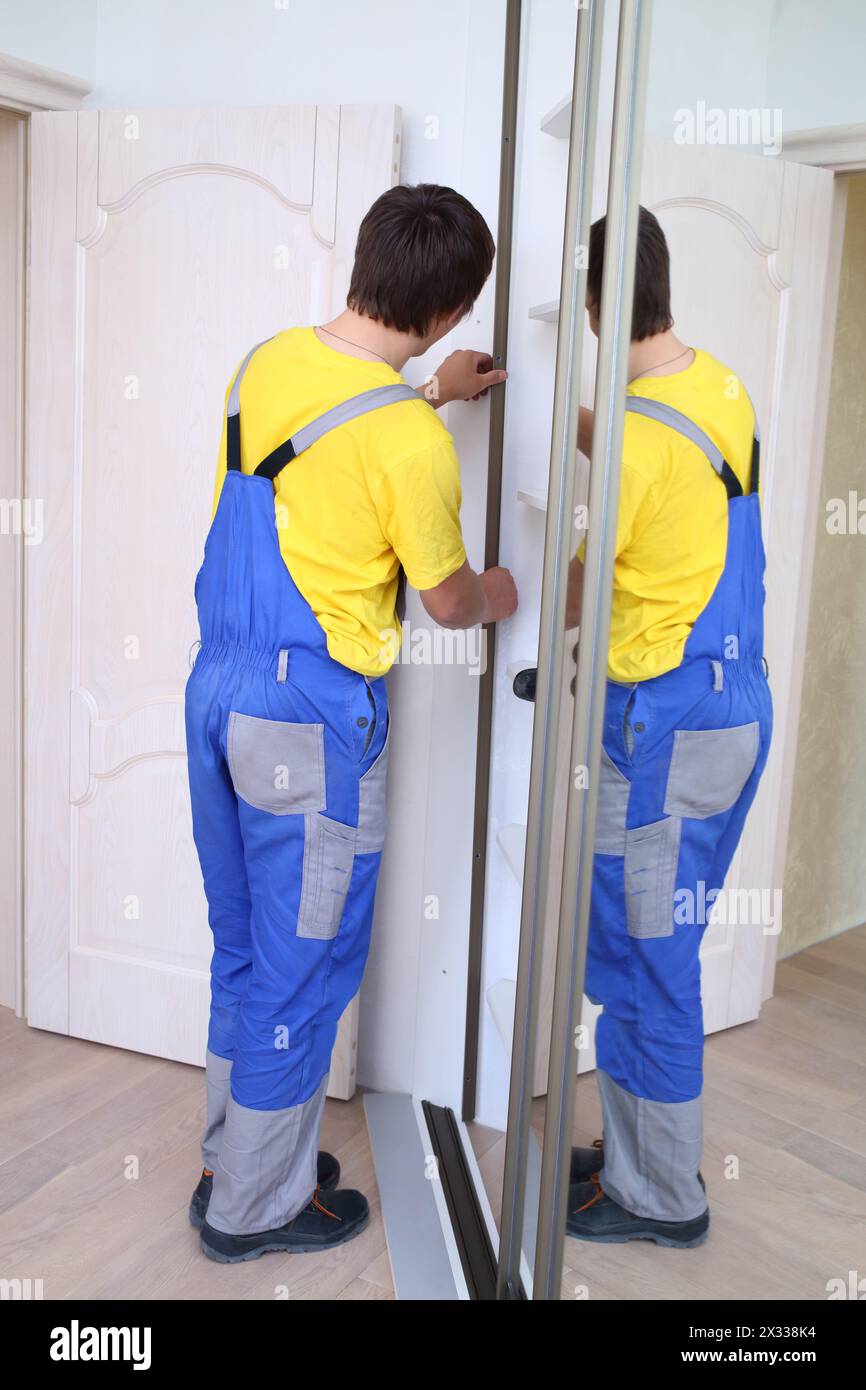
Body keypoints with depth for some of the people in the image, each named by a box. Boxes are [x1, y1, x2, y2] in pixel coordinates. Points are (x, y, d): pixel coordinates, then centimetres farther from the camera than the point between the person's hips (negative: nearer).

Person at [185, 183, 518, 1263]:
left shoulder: (267, 360, 2)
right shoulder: (412, 445, -20)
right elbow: (446, 602, -6)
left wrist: (429, 393, 28)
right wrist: (494, 598, 17)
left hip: (217, 687, 8)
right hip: (313, 721, -8)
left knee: (243, 942, 21)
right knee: (302, 963, 9)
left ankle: (236, 1152, 38)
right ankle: (257, 1206, 26)